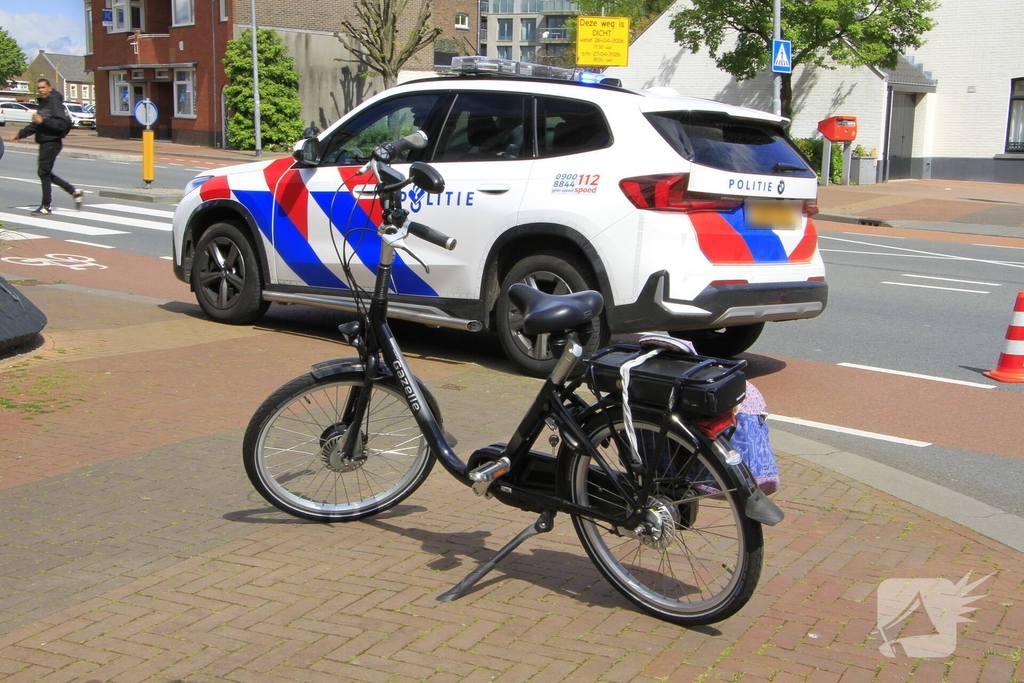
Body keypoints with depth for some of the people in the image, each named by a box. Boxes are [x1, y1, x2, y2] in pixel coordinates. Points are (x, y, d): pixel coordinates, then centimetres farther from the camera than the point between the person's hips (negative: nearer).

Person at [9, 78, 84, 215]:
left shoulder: (54, 102, -12)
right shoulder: (43, 103, 16)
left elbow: (62, 125, -22)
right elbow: (36, 124, 25)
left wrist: (43, 121, -26)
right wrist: (20, 134, 21)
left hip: (52, 142, -10)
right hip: (45, 142, 10)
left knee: (44, 172, -6)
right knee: (46, 173, 12)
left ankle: (46, 207, 1)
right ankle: (75, 192, 20)